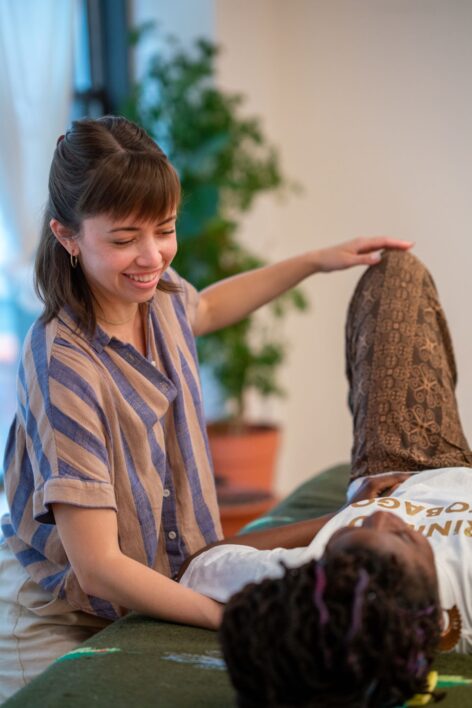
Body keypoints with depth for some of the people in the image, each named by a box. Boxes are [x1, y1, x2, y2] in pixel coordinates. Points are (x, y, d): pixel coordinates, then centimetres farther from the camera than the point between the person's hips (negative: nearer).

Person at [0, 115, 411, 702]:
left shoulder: (159, 297, -5)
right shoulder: (63, 365, -28)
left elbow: (204, 308, 24)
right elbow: (98, 567, -27)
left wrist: (319, 261, 23)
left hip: (151, 600, 7)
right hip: (59, 626, -7)